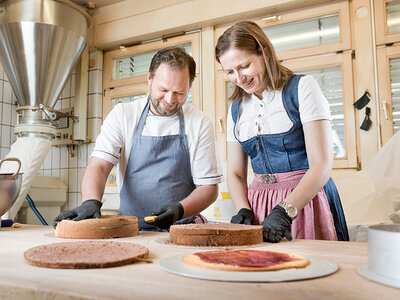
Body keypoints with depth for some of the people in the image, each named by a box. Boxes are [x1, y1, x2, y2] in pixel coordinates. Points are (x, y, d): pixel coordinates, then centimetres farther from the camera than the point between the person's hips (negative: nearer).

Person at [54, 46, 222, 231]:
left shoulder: (200, 124, 2)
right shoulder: (122, 114, 4)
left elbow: (208, 187, 4)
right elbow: (99, 165, -4)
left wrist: (180, 209, -15)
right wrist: (91, 201, -24)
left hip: (181, 230, 0)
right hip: (130, 228, 0)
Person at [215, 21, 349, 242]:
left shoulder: (302, 88, -6)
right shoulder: (236, 108, 8)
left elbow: (322, 165, -14)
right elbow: (235, 174, 10)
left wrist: (284, 211, -24)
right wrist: (244, 210, -8)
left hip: (306, 199, -4)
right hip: (259, 205, 4)